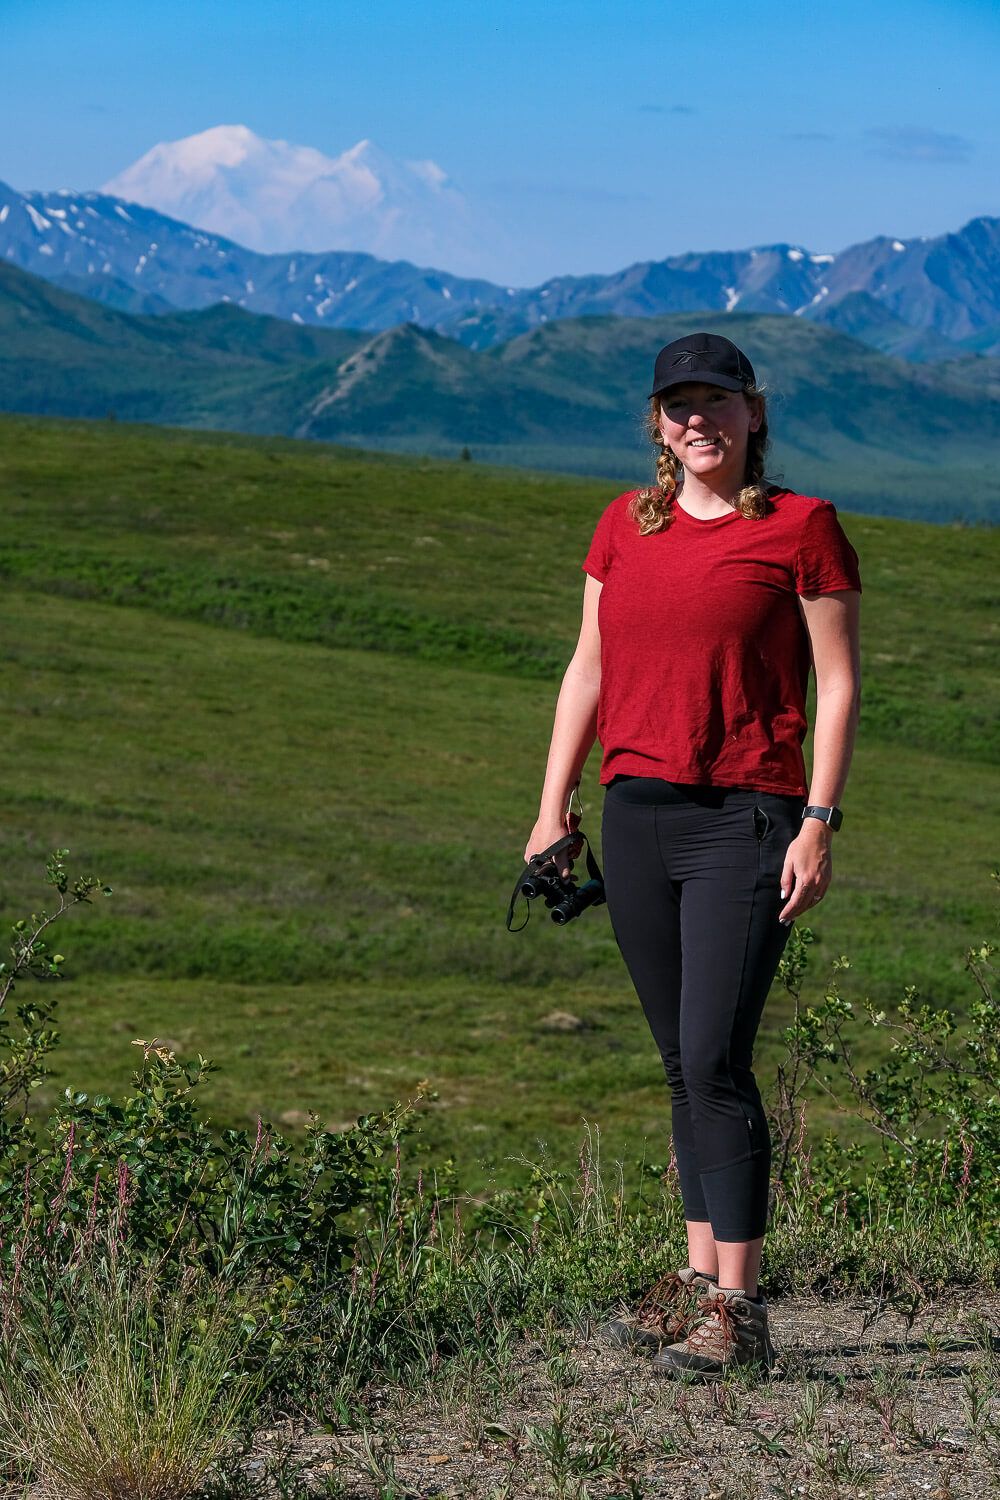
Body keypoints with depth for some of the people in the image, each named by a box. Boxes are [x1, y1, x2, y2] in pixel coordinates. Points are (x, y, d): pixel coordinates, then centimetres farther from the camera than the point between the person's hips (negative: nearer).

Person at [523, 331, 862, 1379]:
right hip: (637, 811, 5)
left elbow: (838, 684, -3)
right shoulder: (626, 526, 13)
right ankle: (698, 1278, 18)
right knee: (681, 1061, 10)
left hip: (746, 819, -5)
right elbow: (588, 670, 15)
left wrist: (819, 822, -10)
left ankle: (736, 1311, -6)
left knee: (716, 1062, -11)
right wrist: (553, 808, 10)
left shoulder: (801, 527, -2)